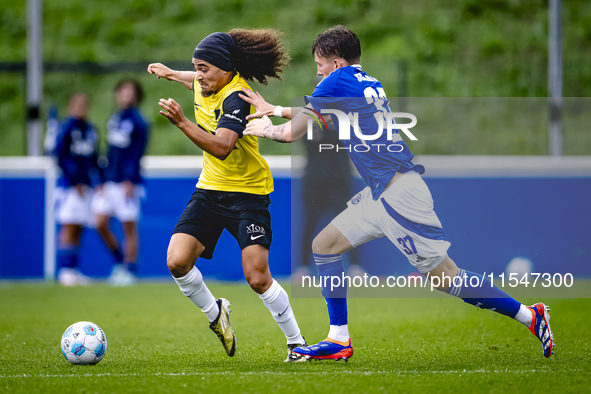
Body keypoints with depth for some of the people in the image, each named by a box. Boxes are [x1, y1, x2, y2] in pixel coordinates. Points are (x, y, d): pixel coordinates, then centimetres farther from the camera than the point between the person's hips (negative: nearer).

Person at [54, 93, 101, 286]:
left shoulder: (91, 131, 15)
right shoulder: (66, 128, -5)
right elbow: (60, 156, -10)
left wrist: (99, 181, 7)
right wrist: (74, 182, -13)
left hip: (86, 185, 7)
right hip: (69, 185, -6)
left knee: (78, 230, 6)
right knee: (69, 227, -10)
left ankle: (73, 270, 9)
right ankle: (64, 270, -10)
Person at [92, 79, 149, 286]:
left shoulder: (137, 122, -7)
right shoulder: (114, 119, 15)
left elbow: (136, 154, -13)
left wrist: (129, 181, -20)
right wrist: (104, 179, 15)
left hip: (128, 183, -7)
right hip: (110, 183, 7)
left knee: (129, 228, -2)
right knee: (100, 224, 2)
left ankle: (130, 270, 6)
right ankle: (120, 261, 19)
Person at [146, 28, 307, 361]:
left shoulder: (236, 98, -23)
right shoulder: (208, 85, 1)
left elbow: (222, 147, -37)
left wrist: (183, 123, -45)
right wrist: (171, 73, 39)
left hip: (248, 193, -7)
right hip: (210, 189, 7)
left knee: (258, 278, -13)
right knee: (177, 261, -10)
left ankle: (297, 342, 7)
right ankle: (215, 313, 17)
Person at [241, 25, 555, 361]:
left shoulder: (338, 81, -7)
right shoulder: (368, 83, 17)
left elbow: (292, 133, 1)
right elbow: (316, 111, 36)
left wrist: (266, 129, 20)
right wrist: (274, 109, 40)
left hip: (398, 192, -10)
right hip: (379, 194, 10)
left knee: (444, 276, -8)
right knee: (324, 245, 10)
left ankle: (530, 317, -2)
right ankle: (339, 340, 10)